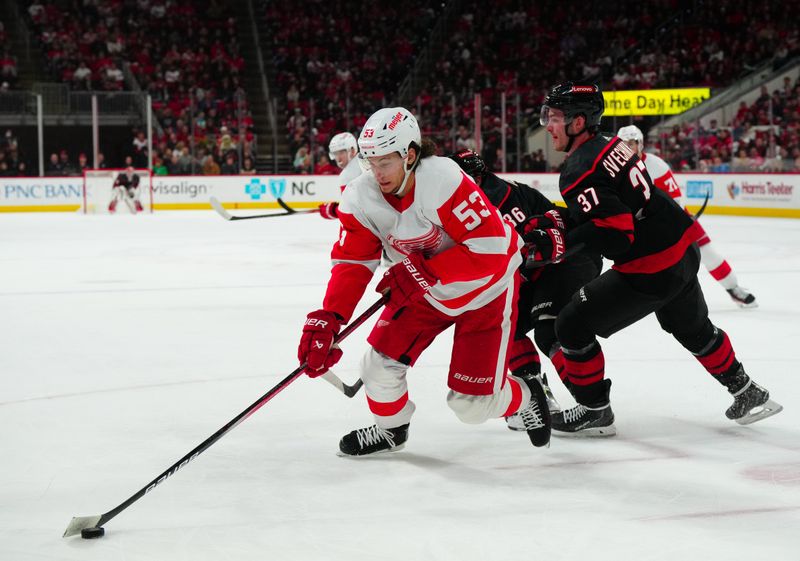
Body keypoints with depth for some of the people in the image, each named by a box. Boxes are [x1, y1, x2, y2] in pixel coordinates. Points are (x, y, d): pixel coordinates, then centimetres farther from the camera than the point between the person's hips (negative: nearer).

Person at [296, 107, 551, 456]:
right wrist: (327, 320, -25)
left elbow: (490, 249, -34)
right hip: (424, 286, 6)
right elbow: (352, 263, -11)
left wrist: (422, 273, -33)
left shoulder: (443, 180, -34)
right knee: (381, 364, -4)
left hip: (486, 286, -6)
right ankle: (390, 428, 28)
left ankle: (526, 397, 28)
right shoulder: (362, 196, -15)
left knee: (473, 404, -7)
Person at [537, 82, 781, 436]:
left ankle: (594, 410, 10)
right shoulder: (611, 146, 9)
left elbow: (614, 233, -26)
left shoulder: (578, 171, -20)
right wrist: (564, 222, 11)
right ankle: (747, 394, 42)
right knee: (693, 328, 30)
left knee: (573, 324, 0)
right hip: (683, 252, 9)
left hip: (650, 273, -9)